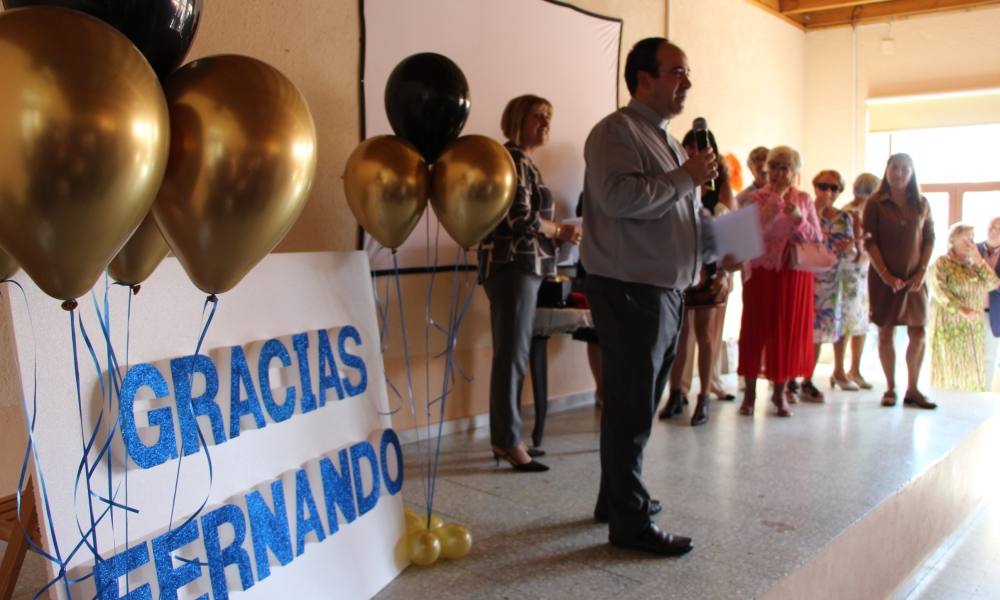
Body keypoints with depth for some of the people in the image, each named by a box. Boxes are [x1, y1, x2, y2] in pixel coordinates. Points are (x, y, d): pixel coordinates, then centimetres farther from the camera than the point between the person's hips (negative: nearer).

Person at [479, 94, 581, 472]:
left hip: (520, 265, 10)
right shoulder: (513, 158, -10)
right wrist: (560, 232, -6)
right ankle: (509, 441, -3)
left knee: (510, 354, 11)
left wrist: (554, 234, 10)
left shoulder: (520, 161, 21)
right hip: (514, 265, -10)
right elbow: (520, 218, -19)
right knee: (513, 355, -7)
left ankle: (503, 437, 18)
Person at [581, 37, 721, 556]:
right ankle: (630, 522, 8)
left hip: (666, 292, 10)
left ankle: (617, 498, 32)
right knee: (631, 408, -3)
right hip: (630, 290, -10)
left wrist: (717, 246, 10)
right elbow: (618, 197, -27)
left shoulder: (667, 141, 21)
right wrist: (686, 177, -17)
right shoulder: (617, 132, -10)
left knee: (638, 404, 17)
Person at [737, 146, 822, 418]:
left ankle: (780, 391, 19)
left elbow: (817, 238, 2)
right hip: (762, 273, -2)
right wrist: (777, 196, -16)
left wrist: (798, 218, -14)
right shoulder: (757, 197, 0)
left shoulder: (804, 200, 8)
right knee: (756, 329, 3)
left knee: (789, 331, 6)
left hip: (795, 275, 3)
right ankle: (750, 392, 13)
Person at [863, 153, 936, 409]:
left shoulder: (921, 204, 7)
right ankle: (890, 388, 13)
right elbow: (869, 241, -6)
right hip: (884, 277, -2)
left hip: (914, 277, 3)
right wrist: (886, 275, -13)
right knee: (886, 333, 2)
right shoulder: (875, 203, -2)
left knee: (919, 334, 1)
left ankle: (912, 390, 12)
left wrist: (921, 272, -4)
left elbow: (929, 239, 7)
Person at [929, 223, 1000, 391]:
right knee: (949, 372, -4)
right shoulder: (942, 263, -4)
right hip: (949, 326, -6)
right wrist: (962, 309, -27)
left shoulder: (973, 265, 14)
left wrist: (979, 260, -4)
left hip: (973, 328, 6)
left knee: (972, 372, 5)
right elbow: (939, 291, -18)